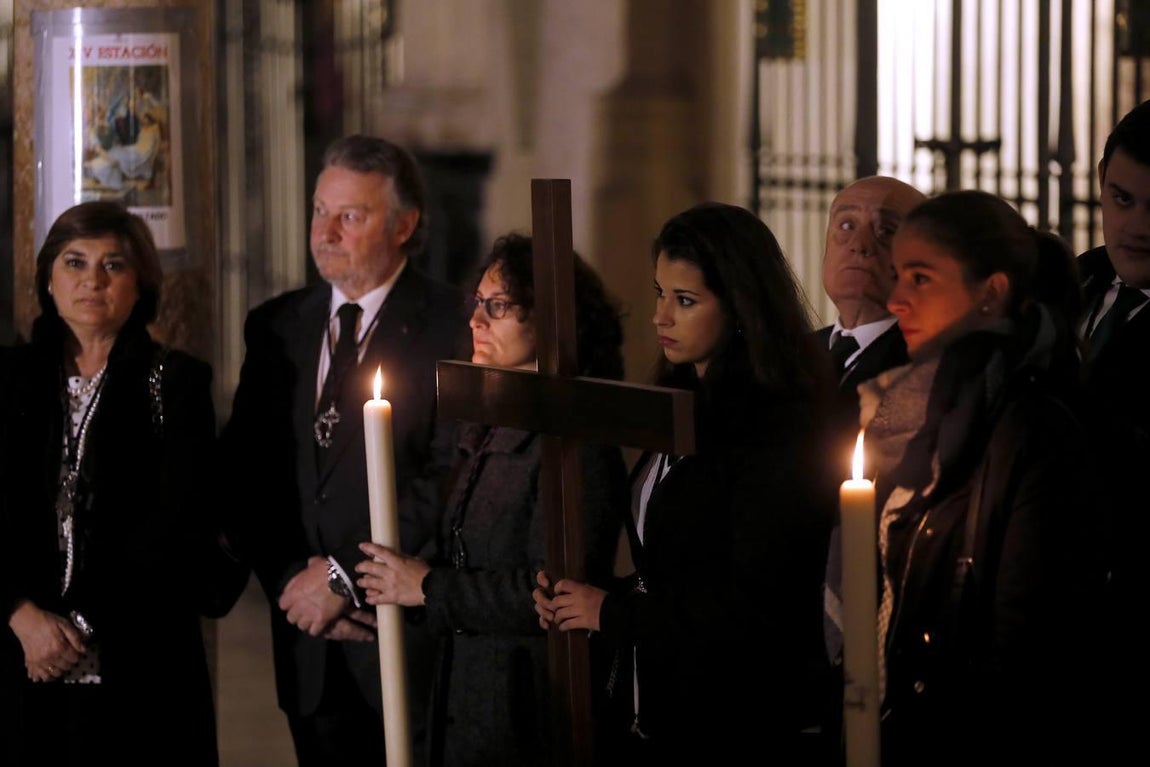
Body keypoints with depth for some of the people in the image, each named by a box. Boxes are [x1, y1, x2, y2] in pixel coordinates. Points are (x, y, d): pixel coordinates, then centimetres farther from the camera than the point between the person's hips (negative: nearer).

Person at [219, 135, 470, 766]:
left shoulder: (452, 324, -5)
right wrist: (288, 579, -5)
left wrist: (345, 577, -13)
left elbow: (451, 478, -13)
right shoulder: (276, 328, 13)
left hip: (414, 639, -5)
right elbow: (242, 472, 10)